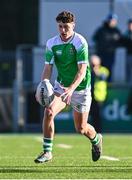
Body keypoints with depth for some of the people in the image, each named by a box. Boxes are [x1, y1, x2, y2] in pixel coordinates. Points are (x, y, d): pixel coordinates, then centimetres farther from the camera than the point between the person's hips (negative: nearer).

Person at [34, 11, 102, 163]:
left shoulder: (80, 42, -20)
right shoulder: (52, 43, -7)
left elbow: (82, 70, -25)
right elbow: (48, 67, -6)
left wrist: (71, 89, -40)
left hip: (80, 88, -3)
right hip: (61, 85, 3)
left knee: (81, 128, 4)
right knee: (49, 111, -23)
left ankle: (96, 139, 39)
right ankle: (47, 151, -14)